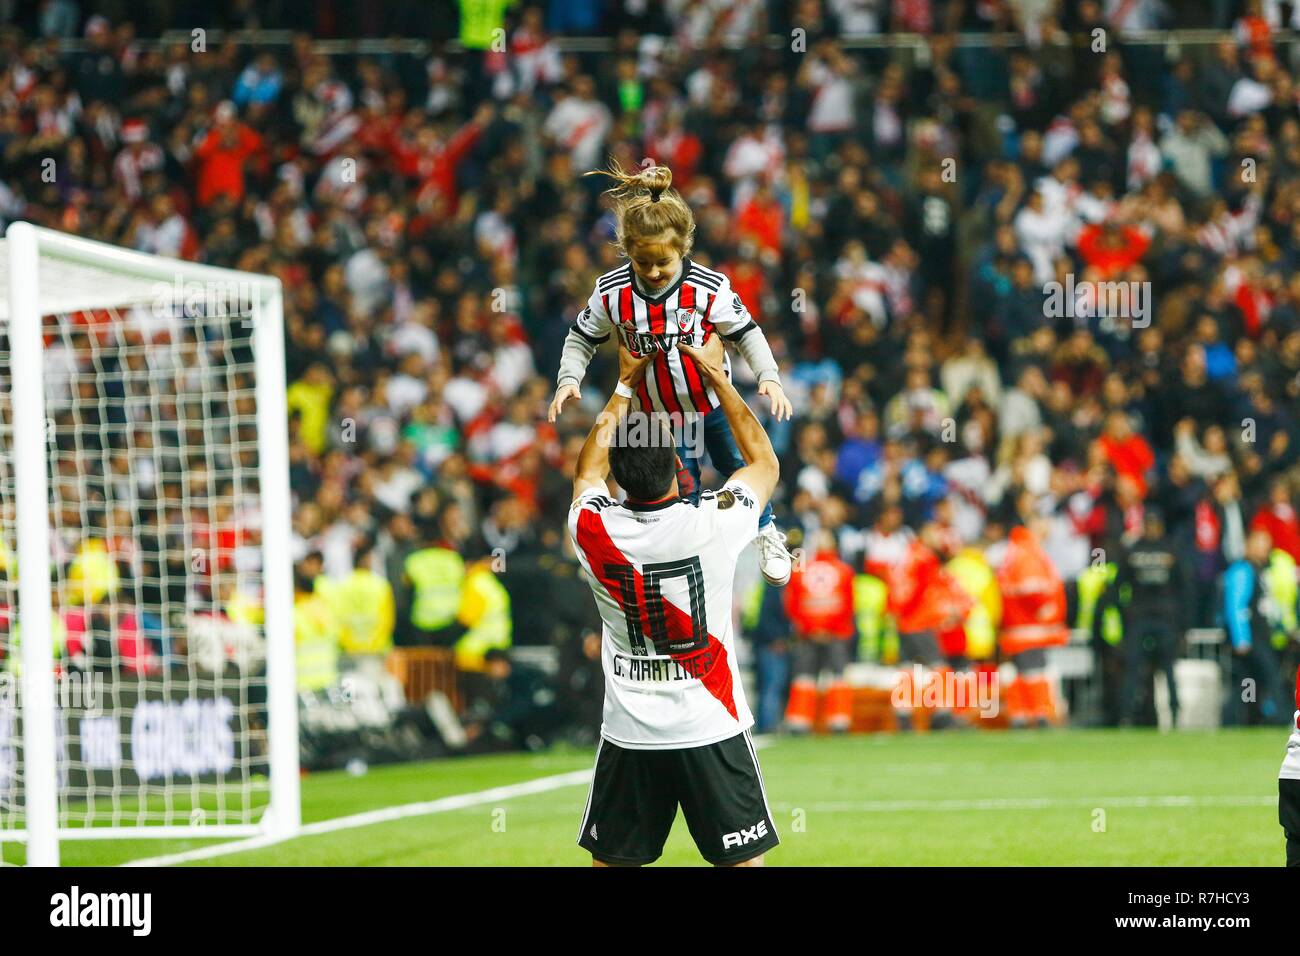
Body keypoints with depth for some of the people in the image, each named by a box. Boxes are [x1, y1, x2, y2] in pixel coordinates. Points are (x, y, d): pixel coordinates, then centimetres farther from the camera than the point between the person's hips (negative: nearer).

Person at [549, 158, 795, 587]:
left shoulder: (710, 289, -26)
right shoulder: (611, 293, -21)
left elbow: (746, 334, -13)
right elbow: (581, 338, -5)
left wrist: (769, 377, -25)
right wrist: (569, 378, -21)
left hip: (714, 402, 0)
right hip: (659, 411, 0)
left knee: (737, 467, 19)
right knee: (682, 488, 8)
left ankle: (767, 534, 45)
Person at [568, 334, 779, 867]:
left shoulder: (592, 529, -9)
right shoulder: (714, 524, -14)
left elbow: (589, 471, 17)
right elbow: (765, 463, 8)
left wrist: (626, 385, 25)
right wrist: (717, 377, 15)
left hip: (629, 736, 2)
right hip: (712, 727, -2)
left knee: (610, 862, 10)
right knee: (743, 861, 2)